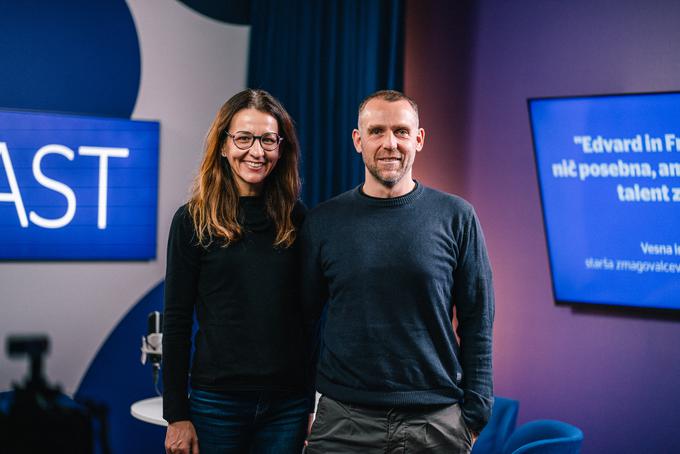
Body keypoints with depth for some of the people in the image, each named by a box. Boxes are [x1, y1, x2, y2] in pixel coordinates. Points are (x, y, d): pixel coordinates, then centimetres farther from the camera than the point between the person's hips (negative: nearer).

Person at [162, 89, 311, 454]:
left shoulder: (296, 219, 4)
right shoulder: (193, 220, -3)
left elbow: (308, 313, 8)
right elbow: (176, 321, -3)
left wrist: (315, 404, 6)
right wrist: (176, 415, -5)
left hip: (289, 403, 2)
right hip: (217, 400, -2)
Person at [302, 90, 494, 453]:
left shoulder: (456, 217, 0)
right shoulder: (323, 222, 2)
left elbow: (477, 322, 1)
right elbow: (303, 320, 7)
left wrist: (474, 413, -2)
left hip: (437, 421, 0)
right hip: (343, 420, 1)